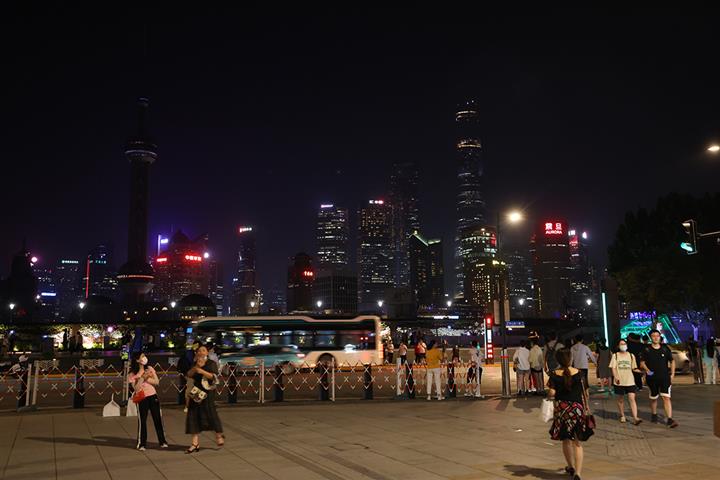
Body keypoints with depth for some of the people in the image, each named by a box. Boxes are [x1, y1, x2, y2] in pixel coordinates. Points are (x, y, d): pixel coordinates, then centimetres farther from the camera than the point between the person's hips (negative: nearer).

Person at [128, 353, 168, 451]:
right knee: (142, 421, -1)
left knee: (158, 419, 5)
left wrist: (146, 378, -13)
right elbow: (136, 388, -13)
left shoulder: (149, 369, 5)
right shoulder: (132, 374, -4)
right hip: (142, 399, -3)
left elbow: (157, 382, -1)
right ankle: (141, 444, 11)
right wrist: (142, 378, -18)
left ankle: (162, 441, 14)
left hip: (153, 396, 3)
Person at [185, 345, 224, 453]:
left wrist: (202, 371, -21)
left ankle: (219, 435, 16)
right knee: (193, 415, -1)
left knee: (210, 413, -8)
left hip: (207, 392, -5)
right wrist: (196, 367, -12)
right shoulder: (195, 364, 15)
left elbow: (213, 376, -11)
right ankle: (195, 443, 3)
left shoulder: (211, 363, 0)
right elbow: (189, 375, 2)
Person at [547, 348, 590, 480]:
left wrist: (551, 395, 13)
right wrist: (585, 408, 10)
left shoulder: (554, 374, -6)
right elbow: (583, 393, -1)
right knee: (577, 442, 5)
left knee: (566, 440, 19)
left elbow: (552, 393, -10)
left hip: (561, 408, 1)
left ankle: (571, 467, 34)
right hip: (577, 408, 0)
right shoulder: (578, 373, -6)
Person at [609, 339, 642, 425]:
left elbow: (633, 368, 15)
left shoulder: (631, 356, 11)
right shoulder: (615, 355, 5)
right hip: (619, 382, 0)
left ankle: (635, 418, -15)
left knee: (632, 399, -10)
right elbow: (613, 367, -2)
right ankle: (622, 416, 26)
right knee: (620, 400, 10)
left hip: (630, 381, 1)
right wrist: (616, 377, -18)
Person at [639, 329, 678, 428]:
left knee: (666, 397, -12)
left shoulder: (665, 348, 3)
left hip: (665, 377, 0)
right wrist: (647, 370, -19)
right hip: (652, 378, 0)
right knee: (653, 398, 14)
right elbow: (642, 363, -1)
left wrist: (672, 374, 5)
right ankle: (654, 415, 35)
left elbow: (672, 361, 12)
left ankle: (670, 419, -15)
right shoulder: (646, 349, -1)